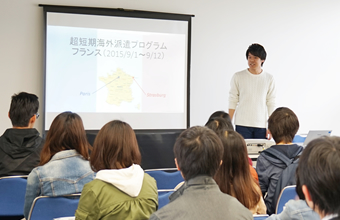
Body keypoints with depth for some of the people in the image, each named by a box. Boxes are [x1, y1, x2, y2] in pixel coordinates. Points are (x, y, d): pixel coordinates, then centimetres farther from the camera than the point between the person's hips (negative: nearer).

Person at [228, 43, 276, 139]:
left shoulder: (269, 79, 6)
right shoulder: (238, 77, 2)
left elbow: (271, 104, 7)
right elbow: (232, 101, 4)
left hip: (261, 125, 1)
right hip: (242, 125, -1)